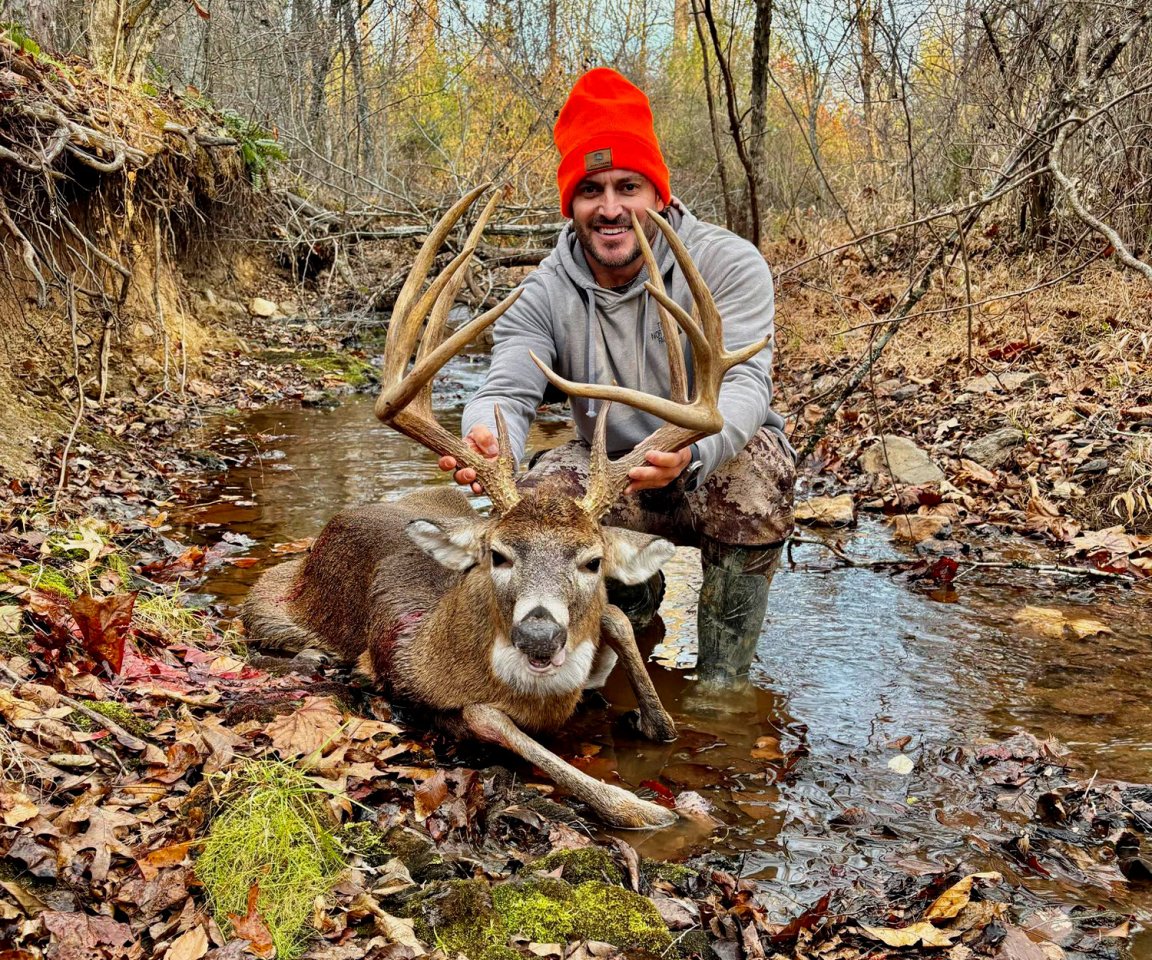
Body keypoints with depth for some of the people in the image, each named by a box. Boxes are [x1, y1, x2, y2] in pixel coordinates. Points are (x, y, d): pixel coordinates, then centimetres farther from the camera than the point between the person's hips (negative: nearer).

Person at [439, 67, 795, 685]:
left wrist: (688, 454, -55)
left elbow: (743, 384, -31)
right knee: (540, 491, -26)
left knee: (751, 466, -36)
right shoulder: (542, 294, -8)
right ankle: (636, 597, 8)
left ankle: (722, 680, -19)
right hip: (613, 478, 3)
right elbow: (507, 391, -21)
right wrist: (489, 446, -48)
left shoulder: (728, 265, -17)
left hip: (715, 467, -3)